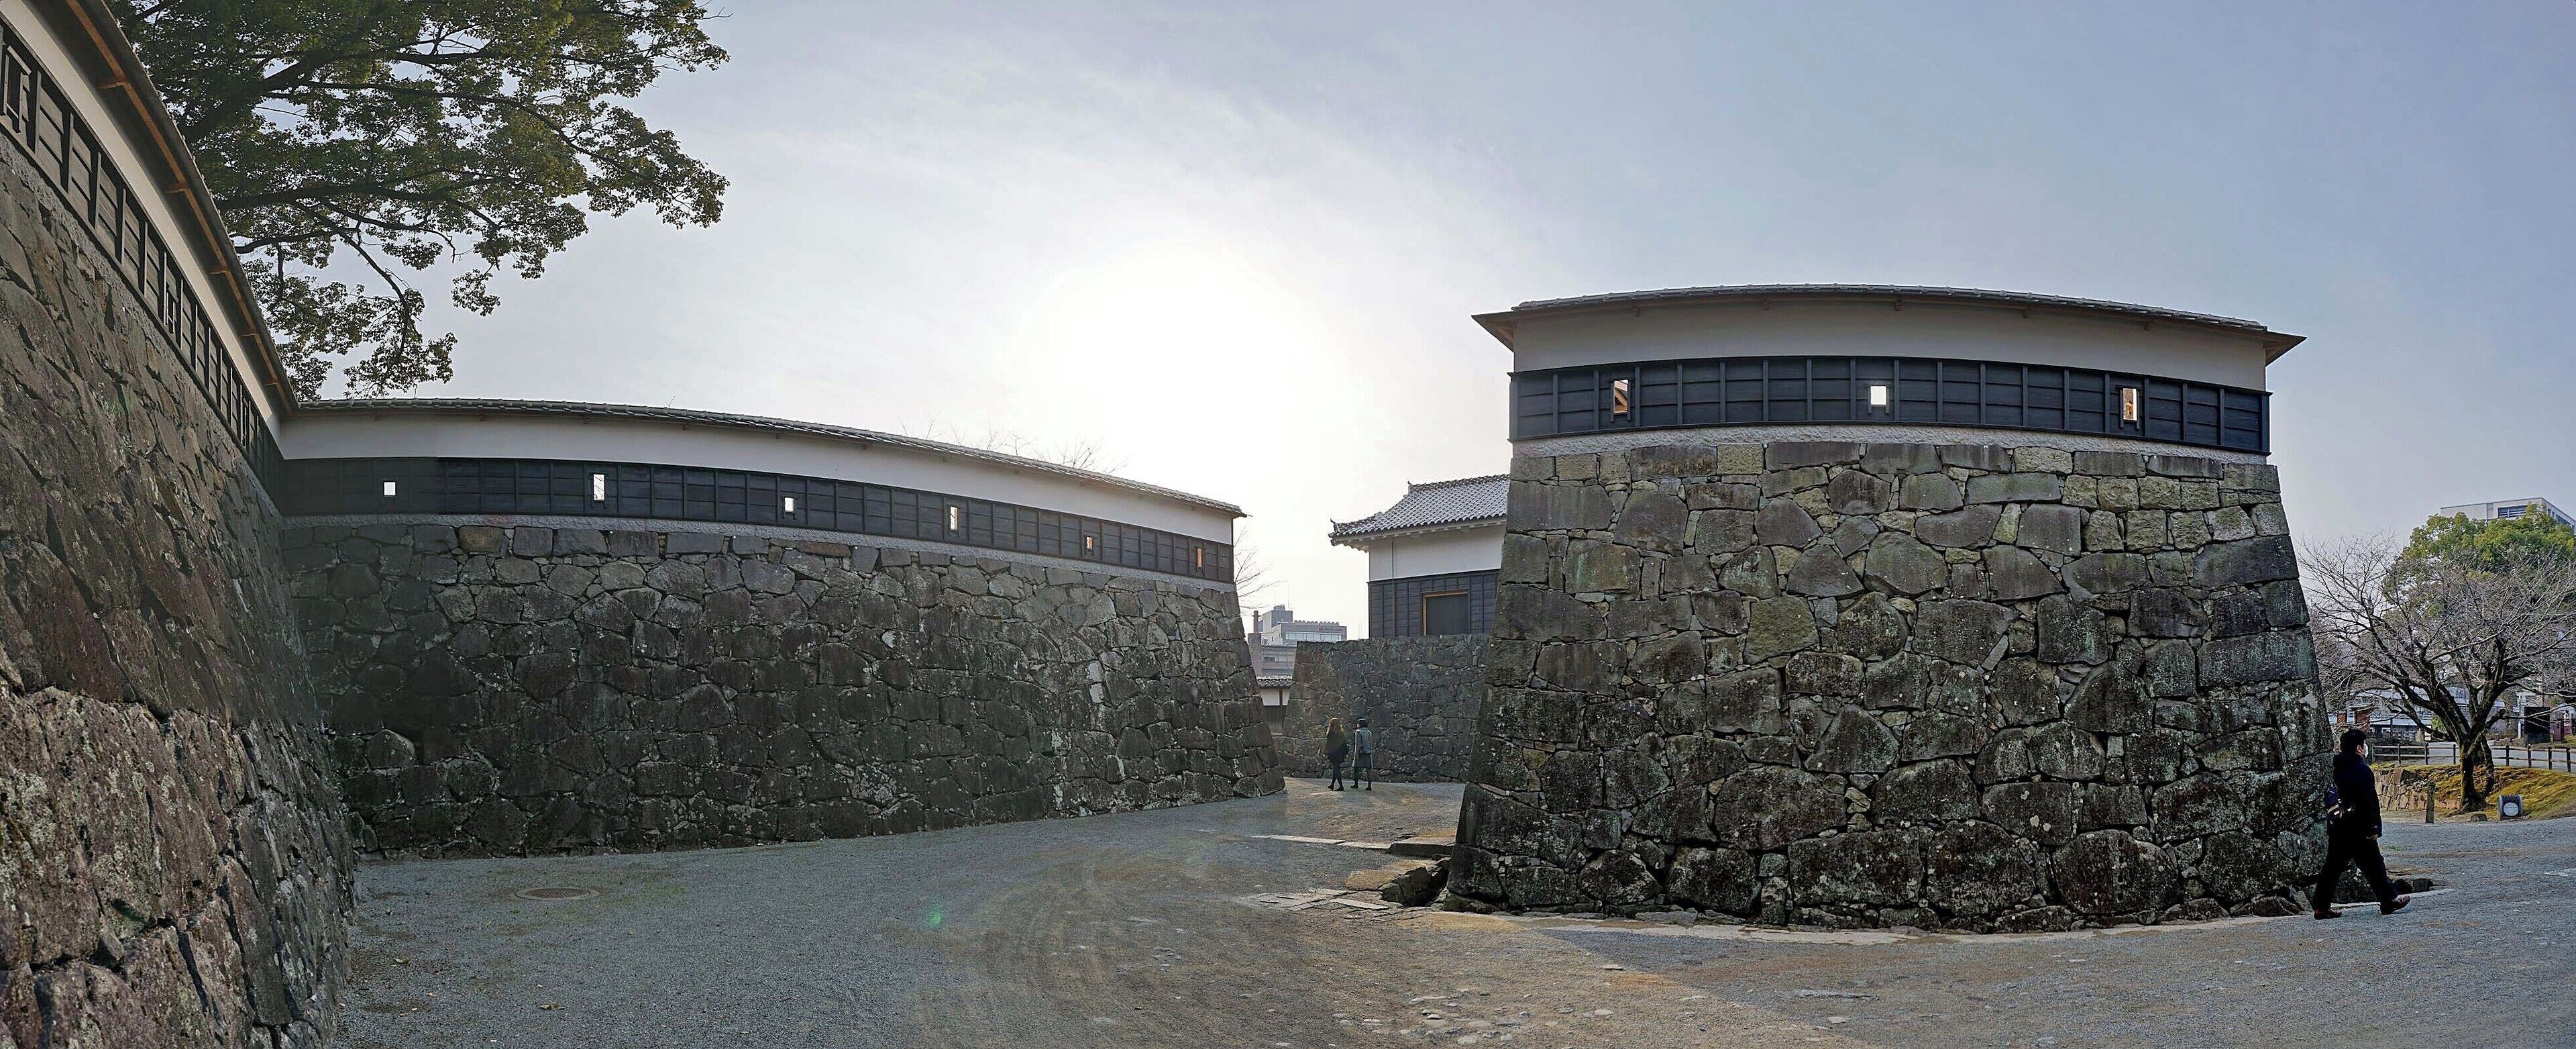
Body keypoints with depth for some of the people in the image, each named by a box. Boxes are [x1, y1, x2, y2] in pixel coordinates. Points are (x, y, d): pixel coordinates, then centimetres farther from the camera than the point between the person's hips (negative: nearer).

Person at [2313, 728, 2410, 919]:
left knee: (2333, 866, 6)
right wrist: (2373, 829, -13)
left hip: (2336, 825, 8)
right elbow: (2368, 801, -17)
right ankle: (2389, 900, 19)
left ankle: (2322, 907, 4)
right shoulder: (2361, 769, -14)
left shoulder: (2337, 767, 10)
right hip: (2357, 828, -7)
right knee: (2373, 865, 7)